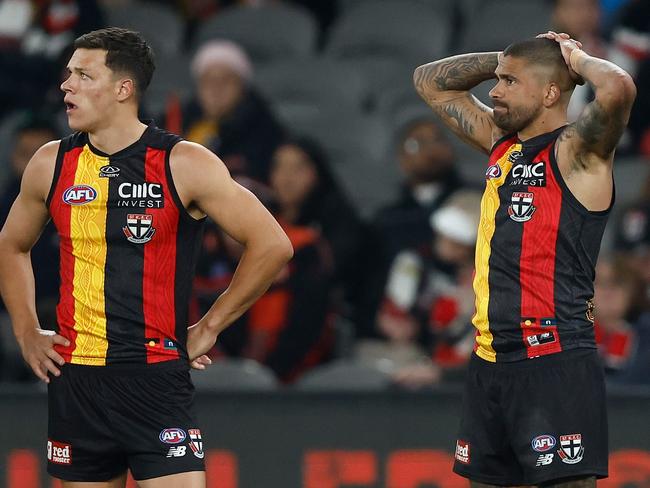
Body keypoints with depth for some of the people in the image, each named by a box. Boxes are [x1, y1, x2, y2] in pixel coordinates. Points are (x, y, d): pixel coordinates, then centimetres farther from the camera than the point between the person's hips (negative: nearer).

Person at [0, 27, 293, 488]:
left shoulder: (184, 165, -6)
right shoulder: (52, 164, 6)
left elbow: (273, 245, -5)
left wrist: (209, 327, -2)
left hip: (157, 380, -4)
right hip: (75, 379, 4)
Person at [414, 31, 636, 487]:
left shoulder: (577, 151, -9)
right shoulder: (500, 142, 14)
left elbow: (618, 88, -29)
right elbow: (430, 81, 26)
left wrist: (575, 59, -8)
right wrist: (510, 57, 14)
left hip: (555, 362, -8)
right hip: (491, 361, 8)